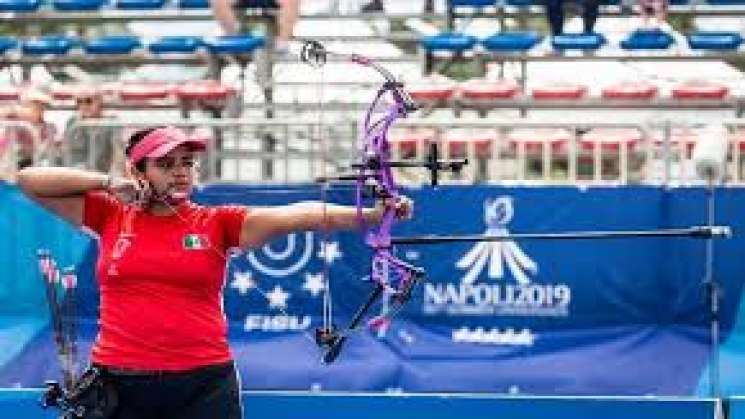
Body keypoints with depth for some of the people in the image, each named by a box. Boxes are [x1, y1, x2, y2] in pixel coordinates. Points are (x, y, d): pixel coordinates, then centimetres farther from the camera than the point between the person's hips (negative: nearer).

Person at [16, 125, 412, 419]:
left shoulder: (217, 223, 3)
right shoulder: (112, 217, 5)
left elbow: (293, 215, -11)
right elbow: (29, 180, 6)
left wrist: (370, 214, -25)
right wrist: (109, 183, -1)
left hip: (203, 385, -1)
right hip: (118, 383, 1)